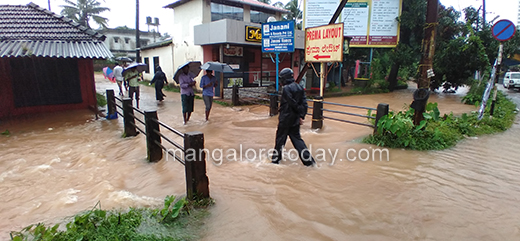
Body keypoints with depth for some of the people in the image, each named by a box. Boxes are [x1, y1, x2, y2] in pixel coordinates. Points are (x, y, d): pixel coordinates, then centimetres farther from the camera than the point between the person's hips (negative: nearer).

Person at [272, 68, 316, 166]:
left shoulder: (286, 88, -14)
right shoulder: (299, 87, 8)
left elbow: (293, 103, -18)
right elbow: (304, 103, 4)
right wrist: (301, 116, 1)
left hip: (286, 118, -7)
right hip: (295, 119, 7)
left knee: (280, 138, 7)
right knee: (296, 138, 13)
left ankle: (276, 158, 20)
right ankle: (308, 158, 7)